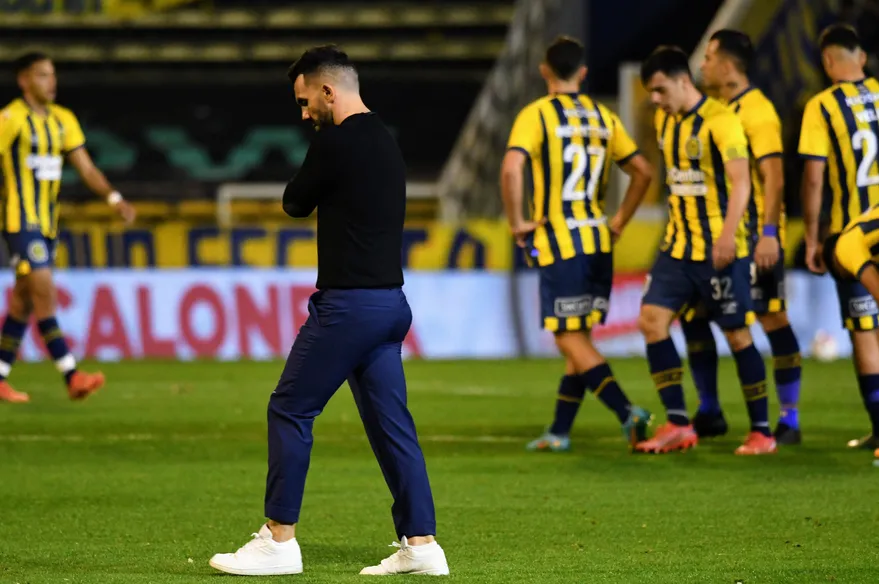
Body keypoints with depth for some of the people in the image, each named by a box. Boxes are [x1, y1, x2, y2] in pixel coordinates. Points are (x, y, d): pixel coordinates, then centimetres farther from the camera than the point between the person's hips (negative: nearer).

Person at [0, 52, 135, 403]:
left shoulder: (63, 120, 11)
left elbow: (86, 168, 9)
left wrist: (114, 199, -7)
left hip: (47, 223, 7)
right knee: (44, 294, -15)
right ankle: (72, 378, -21)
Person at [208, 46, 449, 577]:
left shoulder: (337, 143, -13)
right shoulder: (386, 142, 14)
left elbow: (295, 203, -1)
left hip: (349, 304, -9)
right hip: (390, 302, 9)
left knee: (290, 410, 0)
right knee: (391, 423, 9)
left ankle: (279, 541, 2)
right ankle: (421, 544, 6)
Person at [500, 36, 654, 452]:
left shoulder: (536, 115, -8)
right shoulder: (603, 117, 9)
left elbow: (511, 169, -23)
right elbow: (642, 171, 11)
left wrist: (517, 222, -11)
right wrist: (619, 223, 17)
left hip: (559, 244, -6)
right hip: (599, 243, 6)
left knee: (570, 340, -4)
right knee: (579, 339, 14)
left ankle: (627, 413, -20)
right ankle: (559, 432, 18)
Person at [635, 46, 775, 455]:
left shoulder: (719, 121, -14)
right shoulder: (665, 121, 10)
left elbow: (740, 182, -22)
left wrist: (727, 235, -32)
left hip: (719, 249, -7)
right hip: (678, 247, 7)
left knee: (737, 334, -1)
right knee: (652, 320, -5)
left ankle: (761, 432, 8)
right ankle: (678, 425, -1)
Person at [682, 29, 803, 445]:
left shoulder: (757, 111, -13)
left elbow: (773, 178, -18)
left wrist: (769, 235, -24)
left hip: (754, 235, -9)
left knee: (772, 319, -5)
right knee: (692, 314, 7)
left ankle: (790, 421, 0)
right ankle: (709, 413, 16)